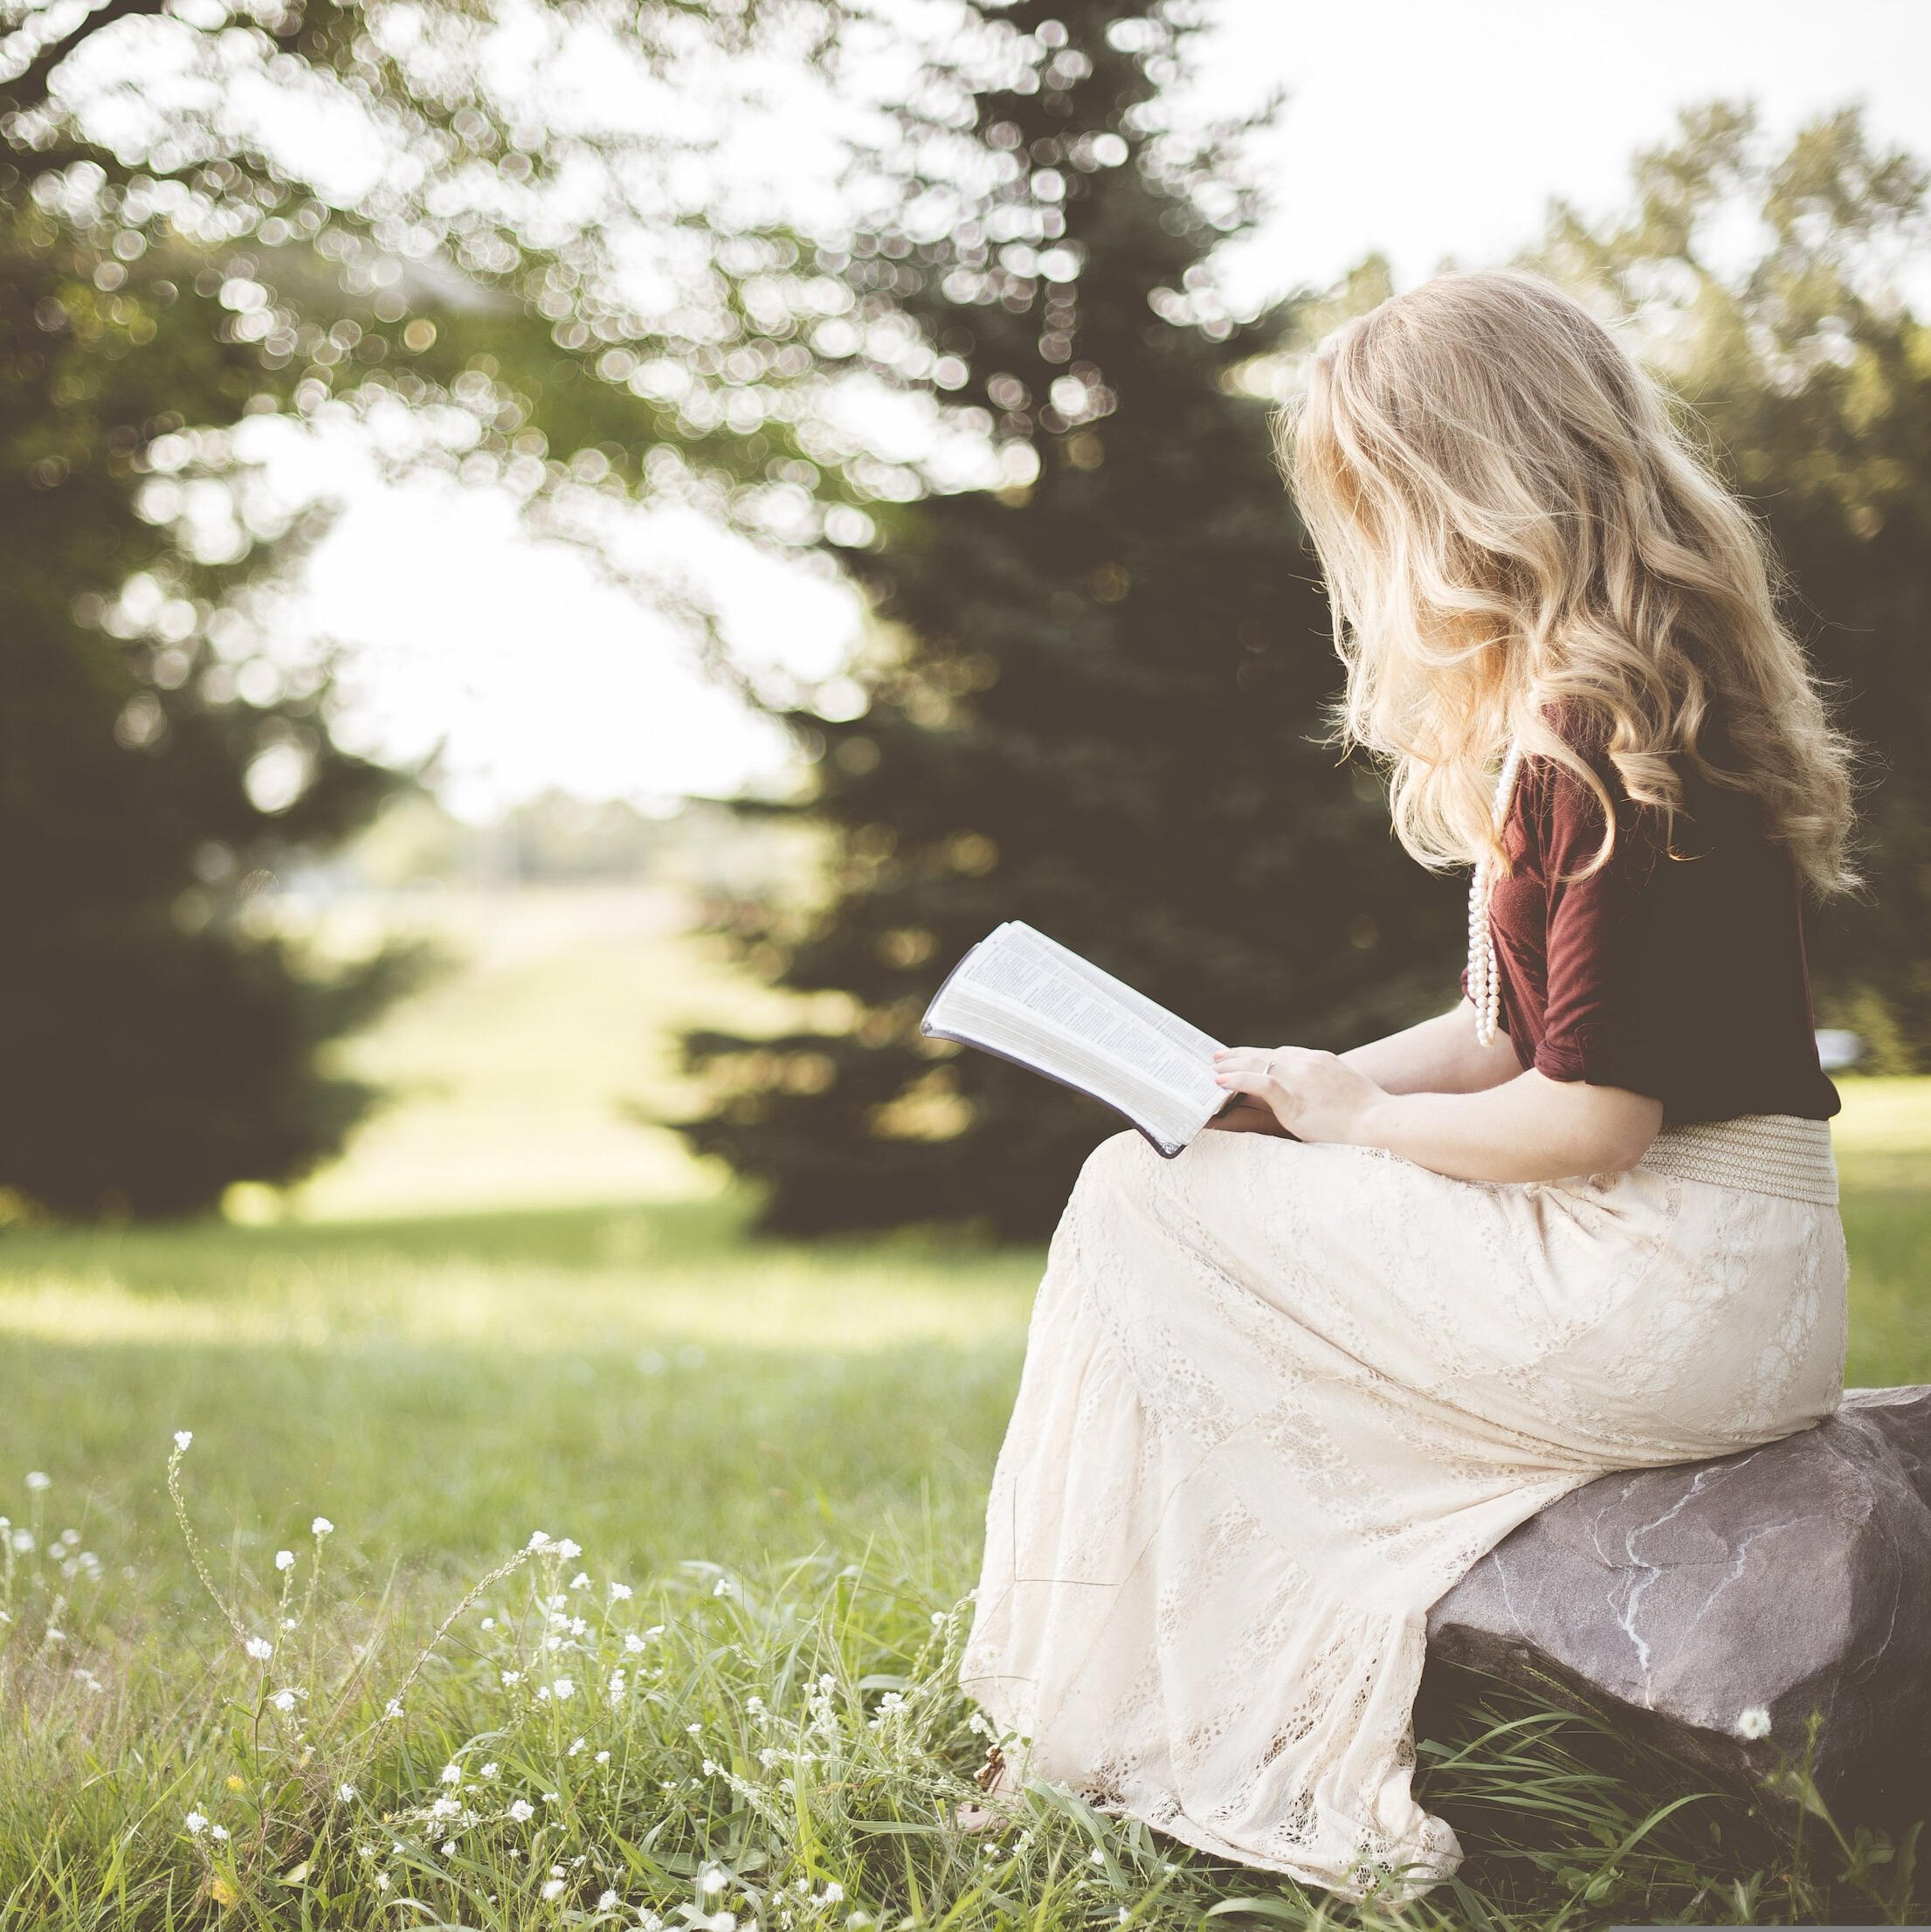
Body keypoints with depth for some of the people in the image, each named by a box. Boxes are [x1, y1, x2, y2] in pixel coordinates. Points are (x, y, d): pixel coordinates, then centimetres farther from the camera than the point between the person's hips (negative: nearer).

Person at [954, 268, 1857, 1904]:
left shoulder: (1604, 742, -20)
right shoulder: (1562, 720, 12)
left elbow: (1593, 1115, -22)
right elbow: (1514, 1035, 17)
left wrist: (1359, 1116, -7)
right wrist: (1295, 1090, 5)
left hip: (1667, 1303, -10)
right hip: (1710, 1282, 10)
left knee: (1141, 1209, -4)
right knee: (1167, 1189, 12)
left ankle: (1121, 1737, 10)